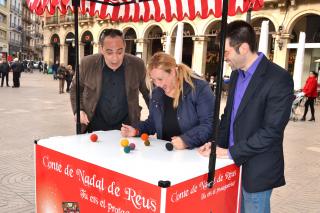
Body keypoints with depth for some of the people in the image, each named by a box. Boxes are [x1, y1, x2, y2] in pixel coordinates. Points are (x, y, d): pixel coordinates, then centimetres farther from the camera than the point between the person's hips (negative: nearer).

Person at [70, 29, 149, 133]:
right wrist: (78, 110, -9)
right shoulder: (87, 64, -12)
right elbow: (75, 88, 5)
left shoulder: (138, 65, -11)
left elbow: (147, 92, 5)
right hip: (95, 128, 0)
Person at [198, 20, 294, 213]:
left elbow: (271, 131, -22)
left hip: (257, 169, -7)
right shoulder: (237, 74, 6)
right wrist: (217, 143, -1)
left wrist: (231, 153, -19)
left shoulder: (279, 78, -18)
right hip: (233, 162, 7)